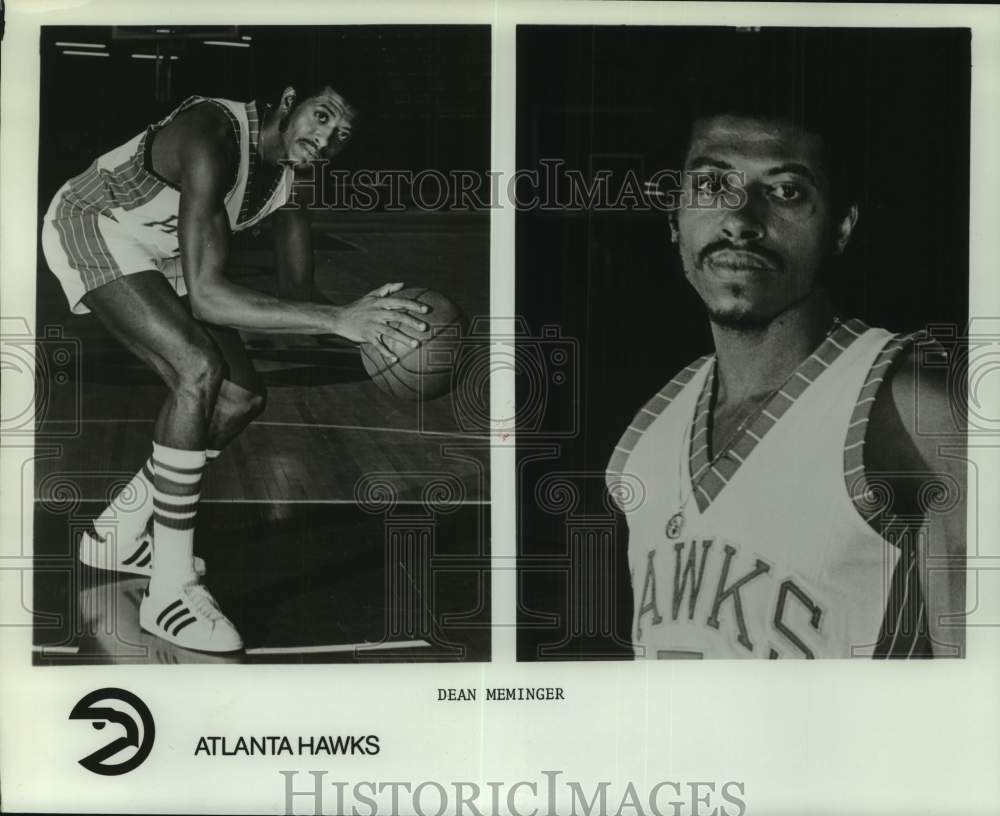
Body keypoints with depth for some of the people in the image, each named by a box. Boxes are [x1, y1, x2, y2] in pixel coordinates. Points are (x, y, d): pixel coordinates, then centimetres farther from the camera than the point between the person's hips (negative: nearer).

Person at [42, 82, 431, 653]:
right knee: (198, 369, -28)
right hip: (90, 226, -9)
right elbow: (206, 296, -43)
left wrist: (366, 325, -21)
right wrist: (338, 319, -49)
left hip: (158, 256, 9)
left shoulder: (292, 171, -8)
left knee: (243, 397, 2)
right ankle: (170, 591, -21)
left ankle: (118, 533, 18)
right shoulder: (214, 140, -35)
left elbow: (302, 291, -2)